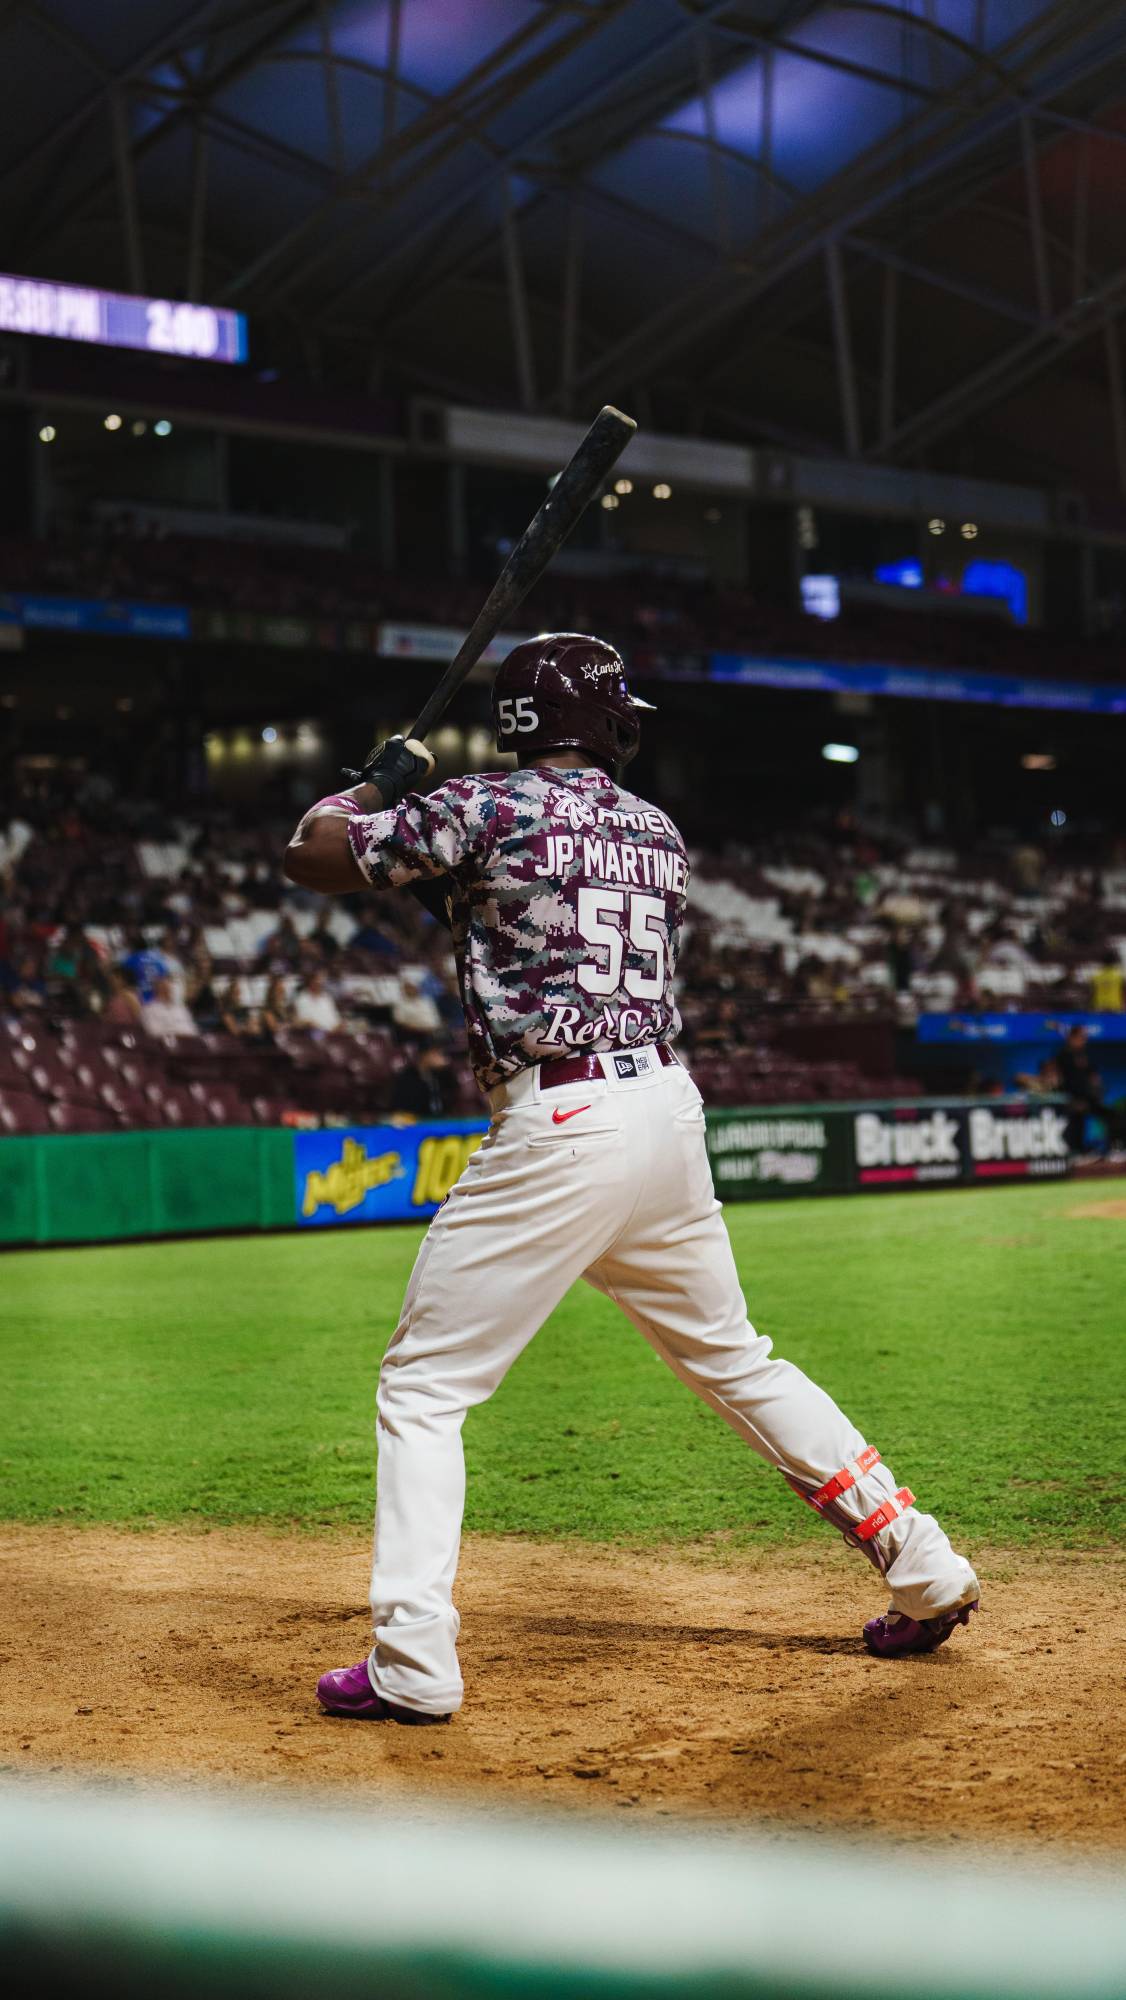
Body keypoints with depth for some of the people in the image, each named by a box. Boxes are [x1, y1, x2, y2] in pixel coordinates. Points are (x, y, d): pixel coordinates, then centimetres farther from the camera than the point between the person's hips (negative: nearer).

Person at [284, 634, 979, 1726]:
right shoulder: (659, 832, 14)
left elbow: (311, 854, -1)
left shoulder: (490, 808, -5)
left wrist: (376, 782, 18)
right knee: (733, 1358, 22)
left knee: (422, 1386, 1)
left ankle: (412, 1665, -7)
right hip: (668, 1105, 7)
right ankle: (923, 1570, 26)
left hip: (558, 1128, -6)